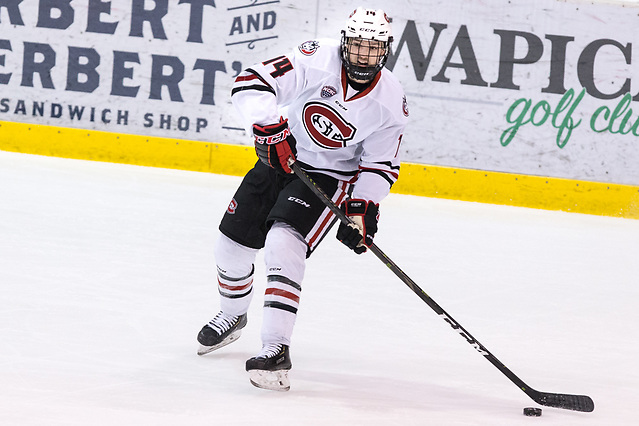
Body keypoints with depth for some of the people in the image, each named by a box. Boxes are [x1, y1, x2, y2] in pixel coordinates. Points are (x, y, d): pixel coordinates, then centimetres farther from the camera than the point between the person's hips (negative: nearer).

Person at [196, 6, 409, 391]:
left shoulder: (391, 103, -14)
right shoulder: (316, 60, -20)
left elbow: (380, 164, -5)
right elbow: (251, 83, -25)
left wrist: (363, 208, -19)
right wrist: (270, 125, -39)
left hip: (330, 177, -3)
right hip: (278, 159, 3)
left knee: (284, 244, -27)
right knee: (231, 246, 9)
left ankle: (276, 350, -28)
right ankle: (233, 316, 42)